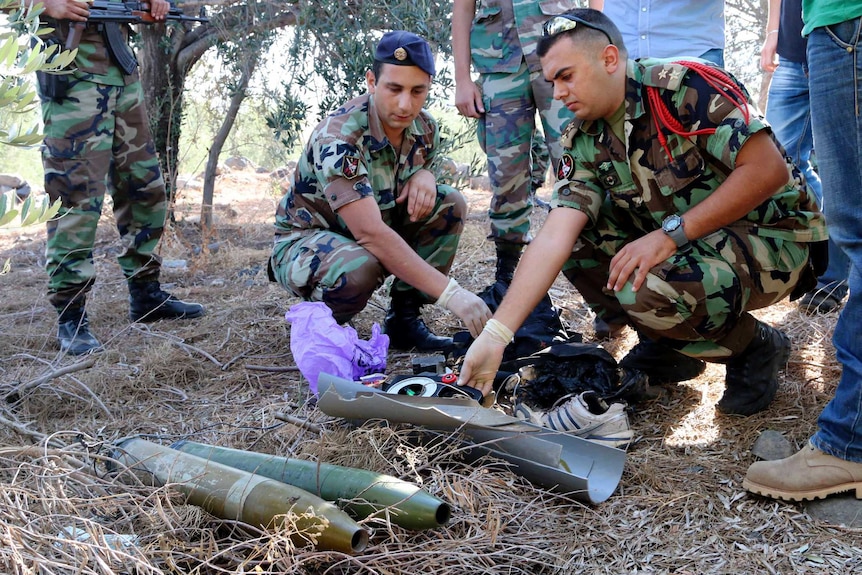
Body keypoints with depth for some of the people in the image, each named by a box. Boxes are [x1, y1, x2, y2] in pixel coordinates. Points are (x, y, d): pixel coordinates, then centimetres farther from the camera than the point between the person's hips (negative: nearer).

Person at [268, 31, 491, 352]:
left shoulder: (424, 128, -9)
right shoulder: (338, 139, -31)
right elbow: (370, 233, -40)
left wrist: (424, 175, -15)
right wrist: (450, 293, -45)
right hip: (305, 240, -7)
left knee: (450, 204, -13)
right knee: (359, 268, -39)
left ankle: (404, 319, -5)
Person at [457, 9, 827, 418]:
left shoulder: (686, 85, -20)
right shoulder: (583, 143, -3)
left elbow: (769, 168, -25)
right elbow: (554, 238, -14)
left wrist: (671, 234, -27)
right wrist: (495, 334, -24)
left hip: (771, 236, -7)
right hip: (677, 244, 7)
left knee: (645, 287, -31)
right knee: (576, 235, -9)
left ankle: (754, 347, -1)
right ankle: (667, 348, 6)